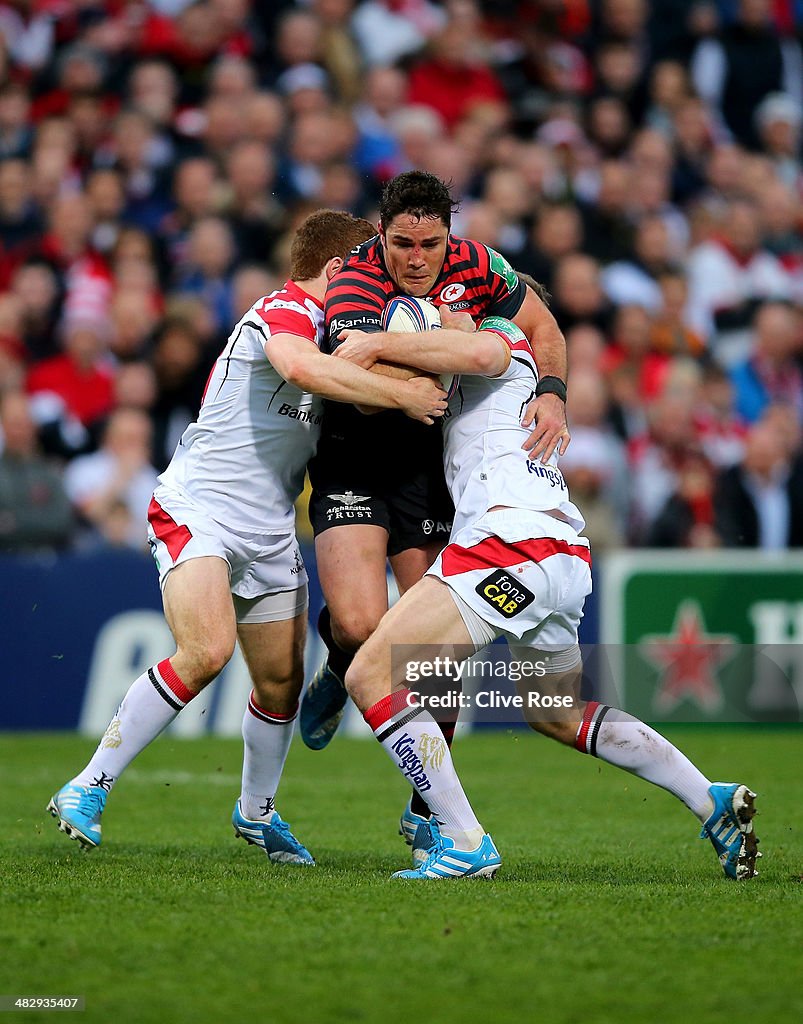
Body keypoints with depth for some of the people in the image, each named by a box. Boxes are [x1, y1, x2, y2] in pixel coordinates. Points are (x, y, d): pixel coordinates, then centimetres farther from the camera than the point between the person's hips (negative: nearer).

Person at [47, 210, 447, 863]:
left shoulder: (320, 326, 15)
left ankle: (257, 810, 33)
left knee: (282, 682, 9)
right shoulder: (285, 310, -14)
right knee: (206, 651, -27)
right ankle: (89, 789, -18)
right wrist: (402, 396, -31)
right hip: (196, 510, -9)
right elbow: (300, 367, -37)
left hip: (269, 534, 9)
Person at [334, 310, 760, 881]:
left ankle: (466, 844, -18)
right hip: (569, 560, 10)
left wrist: (379, 344, -10)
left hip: (513, 536, -10)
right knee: (557, 713, 29)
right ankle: (715, 805, 25)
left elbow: (477, 352, -16)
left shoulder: (503, 335, 9)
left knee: (372, 675, -11)